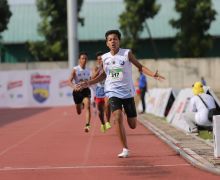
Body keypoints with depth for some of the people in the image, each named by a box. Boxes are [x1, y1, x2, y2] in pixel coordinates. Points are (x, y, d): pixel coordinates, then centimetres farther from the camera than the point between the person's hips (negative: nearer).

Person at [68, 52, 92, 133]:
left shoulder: (88, 70, 3)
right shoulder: (75, 70, -10)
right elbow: (69, 81, -21)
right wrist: (73, 87, -37)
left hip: (86, 90, 1)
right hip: (77, 91, -1)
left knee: (87, 106, -23)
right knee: (79, 112, 14)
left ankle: (87, 125, -28)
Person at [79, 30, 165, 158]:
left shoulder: (127, 53, -3)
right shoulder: (104, 58, 5)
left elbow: (140, 67, -3)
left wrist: (152, 74, -19)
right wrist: (88, 83, 12)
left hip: (128, 93, -1)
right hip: (113, 93, 1)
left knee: (133, 125, 0)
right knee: (118, 118, -21)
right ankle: (125, 149, -13)